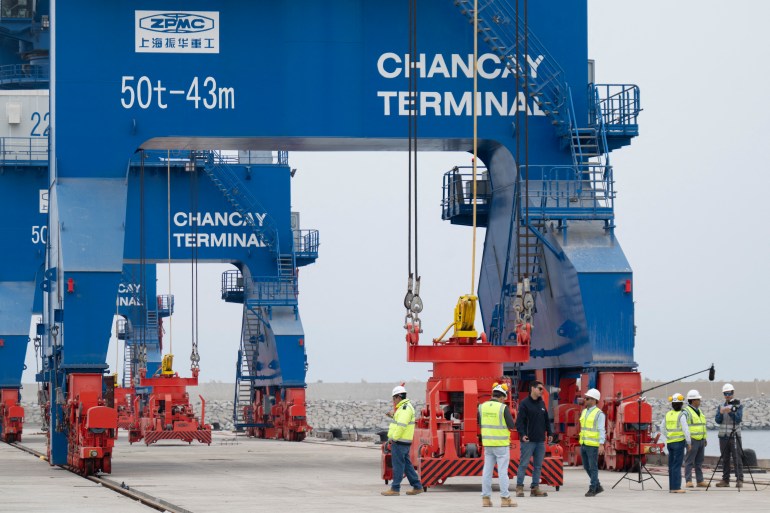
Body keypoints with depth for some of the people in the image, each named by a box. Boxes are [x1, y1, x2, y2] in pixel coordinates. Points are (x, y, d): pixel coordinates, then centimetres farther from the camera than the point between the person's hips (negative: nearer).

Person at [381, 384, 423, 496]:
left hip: (399, 441, -10)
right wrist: (393, 416, 17)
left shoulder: (405, 408, -15)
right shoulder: (405, 407, 18)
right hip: (405, 442, 10)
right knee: (407, 464, 13)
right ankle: (417, 487, 15)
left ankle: (395, 489, -4)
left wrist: (394, 438, -20)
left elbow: (401, 425, -23)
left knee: (398, 465, -6)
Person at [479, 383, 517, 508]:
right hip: (501, 444, -5)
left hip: (487, 443, 5)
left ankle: (486, 498, 9)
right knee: (502, 471, -1)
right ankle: (505, 498, 1)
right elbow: (511, 426, -11)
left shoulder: (482, 407, 1)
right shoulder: (503, 408, -14)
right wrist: (512, 425, 10)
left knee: (487, 471, 9)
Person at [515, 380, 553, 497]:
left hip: (540, 440, 6)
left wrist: (550, 433, 14)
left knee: (538, 465, 7)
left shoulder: (542, 403, 13)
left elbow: (546, 420, 21)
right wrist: (522, 434, -23)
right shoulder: (524, 403, -7)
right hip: (528, 440, -6)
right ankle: (519, 487, 1)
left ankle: (535, 488, 11)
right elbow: (519, 421, -12)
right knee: (524, 464, -4)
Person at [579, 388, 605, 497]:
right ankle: (598, 487, 22)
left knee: (593, 467, -2)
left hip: (593, 445, -8)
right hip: (583, 444, 8)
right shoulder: (584, 412, 14)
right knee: (587, 467, 11)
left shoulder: (599, 414, -10)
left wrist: (601, 444, -24)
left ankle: (592, 489, 3)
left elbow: (601, 430, -16)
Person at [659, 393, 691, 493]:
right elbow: (685, 430, -13)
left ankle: (672, 487, 15)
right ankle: (676, 487, -9)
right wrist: (689, 442, -6)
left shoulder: (668, 415, 8)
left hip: (669, 442, 6)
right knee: (677, 465, -6)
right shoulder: (681, 415, -11)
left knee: (671, 465, 12)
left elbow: (662, 428, 15)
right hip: (679, 441, -6)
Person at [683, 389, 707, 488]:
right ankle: (688, 481, -8)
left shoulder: (699, 411, 18)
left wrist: (705, 439, 21)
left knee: (699, 462, 10)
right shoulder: (686, 411, -9)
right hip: (692, 440, -8)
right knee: (689, 462, -7)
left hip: (701, 440, 8)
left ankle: (700, 481, 13)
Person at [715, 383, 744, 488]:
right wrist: (721, 413, -17)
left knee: (737, 459, -9)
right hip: (723, 436, 4)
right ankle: (725, 480, 8)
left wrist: (730, 412, -25)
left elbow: (738, 419, -11)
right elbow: (718, 420, 2)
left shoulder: (738, 406, 1)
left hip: (734, 436, -4)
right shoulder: (721, 406, 12)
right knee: (725, 459, 5)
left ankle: (739, 480, -11)